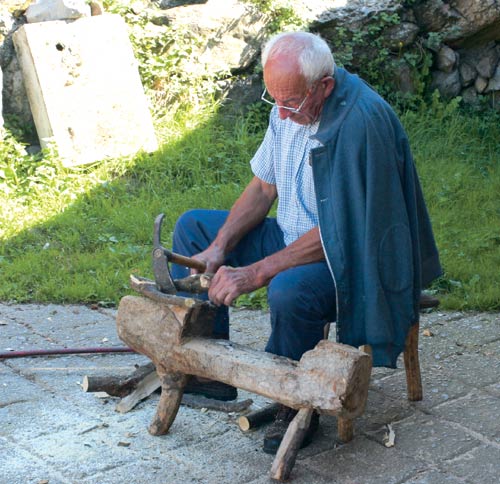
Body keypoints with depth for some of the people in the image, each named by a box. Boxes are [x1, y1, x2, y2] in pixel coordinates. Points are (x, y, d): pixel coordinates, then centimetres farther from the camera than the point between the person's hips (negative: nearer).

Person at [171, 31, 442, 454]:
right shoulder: (289, 105, -1)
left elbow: (339, 232, -29)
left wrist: (255, 273, -30)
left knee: (289, 289, -39)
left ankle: (297, 406, -11)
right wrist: (219, 248, -6)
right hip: (292, 237, 9)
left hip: (350, 257, -9)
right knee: (192, 227, 6)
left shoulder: (363, 122, -28)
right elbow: (263, 186, 8)